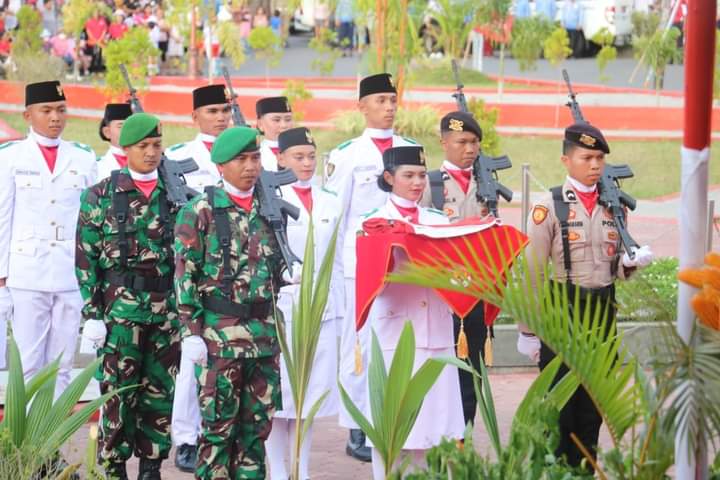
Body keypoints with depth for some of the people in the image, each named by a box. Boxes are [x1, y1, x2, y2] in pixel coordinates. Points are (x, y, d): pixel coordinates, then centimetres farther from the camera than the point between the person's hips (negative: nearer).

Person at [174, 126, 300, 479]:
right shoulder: (200, 211, -4)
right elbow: (185, 275, -6)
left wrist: (290, 275, 1)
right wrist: (191, 332, -11)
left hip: (264, 332, 5)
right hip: (219, 334, -5)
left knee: (258, 423, 9)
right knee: (219, 424, -2)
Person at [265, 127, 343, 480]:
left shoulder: (330, 204, 13)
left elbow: (337, 262, 15)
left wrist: (340, 308, 10)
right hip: (281, 306, -4)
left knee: (312, 391, 6)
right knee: (280, 391, -2)